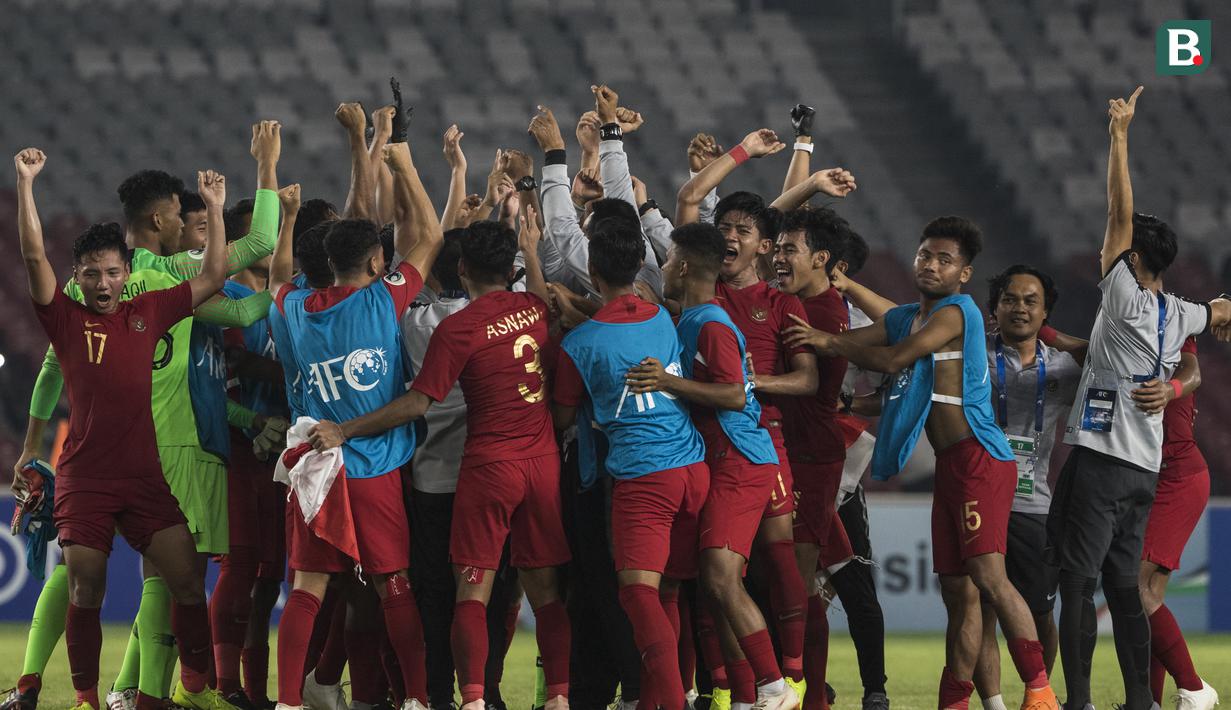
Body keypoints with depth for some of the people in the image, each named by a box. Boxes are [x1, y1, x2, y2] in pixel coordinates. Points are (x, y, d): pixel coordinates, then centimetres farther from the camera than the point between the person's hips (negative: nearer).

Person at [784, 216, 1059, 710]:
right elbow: (848, 343, 16)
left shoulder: (956, 311, -7)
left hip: (979, 460, -9)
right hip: (949, 466, 9)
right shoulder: (905, 318, 20)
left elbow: (893, 359, -12)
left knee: (987, 575, -20)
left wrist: (829, 342, -1)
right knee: (957, 590, 9)